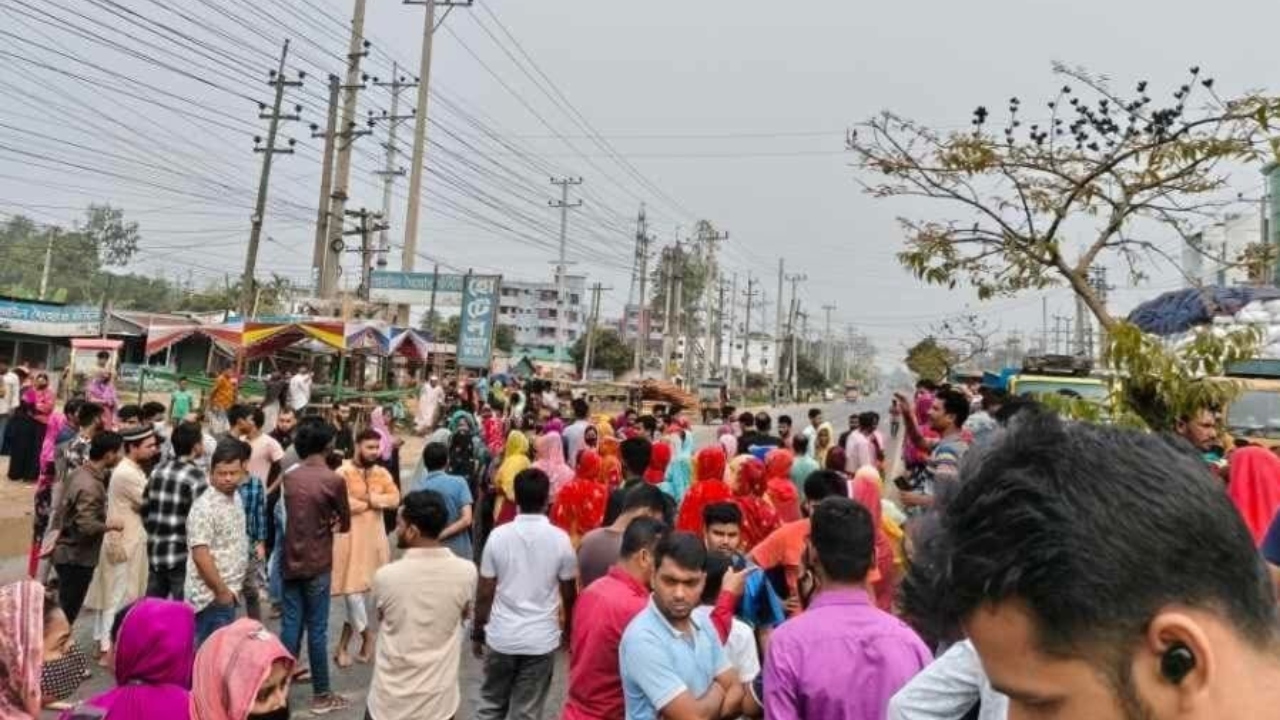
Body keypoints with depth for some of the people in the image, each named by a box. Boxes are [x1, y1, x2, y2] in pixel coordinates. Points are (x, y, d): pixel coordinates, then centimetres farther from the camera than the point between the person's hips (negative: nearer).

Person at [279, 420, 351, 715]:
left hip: (290, 561, 5)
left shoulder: (289, 477, 2)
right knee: (317, 630, 3)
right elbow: (345, 524, -3)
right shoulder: (334, 480, -14)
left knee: (290, 625, 13)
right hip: (317, 564, -5)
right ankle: (321, 695, 14)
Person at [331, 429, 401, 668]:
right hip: (350, 537, -5)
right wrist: (370, 503, -8)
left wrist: (372, 499, -17)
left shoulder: (382, 473, 8)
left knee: (364, 588, 9)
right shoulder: (344, 472, -9)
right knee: (353, 588, -5)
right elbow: (343, 504, -21)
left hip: (374, 537, 6)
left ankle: (343, 645, 21)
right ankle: (367, 635, 15)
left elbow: (394, 498, -3)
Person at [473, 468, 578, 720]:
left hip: (501, 636, 1)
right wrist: (569, 629, 17)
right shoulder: (560, 539, -9)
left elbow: (484, 593, -4)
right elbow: (569, 595, 0)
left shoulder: (498, 535, -8)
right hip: (541, 639, -1)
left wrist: (477, 633, 10)